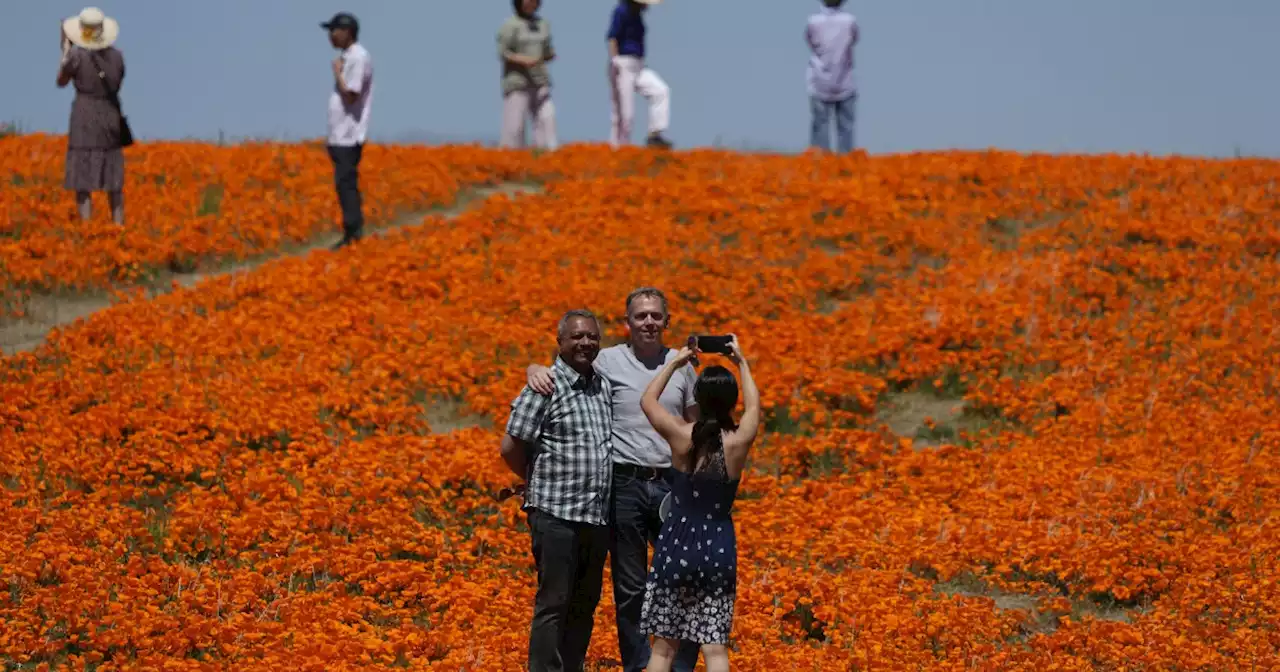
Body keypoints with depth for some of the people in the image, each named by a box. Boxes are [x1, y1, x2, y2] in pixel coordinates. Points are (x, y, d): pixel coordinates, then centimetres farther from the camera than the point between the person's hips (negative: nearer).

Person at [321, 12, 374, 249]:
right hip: (341, 135, 10)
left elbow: (350, 95, -22)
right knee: (345, 185, 9)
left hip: (349, 137, -10)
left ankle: (353, 235, -11)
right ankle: (352, 237, 11)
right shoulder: (347, 57, 17)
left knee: (346, 184, -11)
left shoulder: (358, 58, -14)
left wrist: (337, 73, -11)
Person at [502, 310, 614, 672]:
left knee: (585, 605, 11)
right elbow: (511, 448, -7)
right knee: (554, 603, -6)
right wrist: (543, 482, 5)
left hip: (598, 516, 7)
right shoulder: (546, 386, -8)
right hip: (556, 515, -7)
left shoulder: (604, 387, 12)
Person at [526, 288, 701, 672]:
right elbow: (553, 372, 6)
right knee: (630, 590, 4)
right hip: (625, 484, -2)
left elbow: (694, 430, 16)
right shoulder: (608, 362, 1)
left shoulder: (681, 364, 9)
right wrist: (537, 371, -18)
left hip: (670, 483, 2)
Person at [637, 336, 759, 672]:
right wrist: (741, 363, 26)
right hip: (719, 547, 1)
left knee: (664, 643, 5)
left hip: (677, 543, -1)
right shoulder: (739, 441, -7)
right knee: (715, 645, 1)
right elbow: (754, 405, 16)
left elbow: (647, 400, 10)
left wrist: (675, 362, 18)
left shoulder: (681, 434, -10)